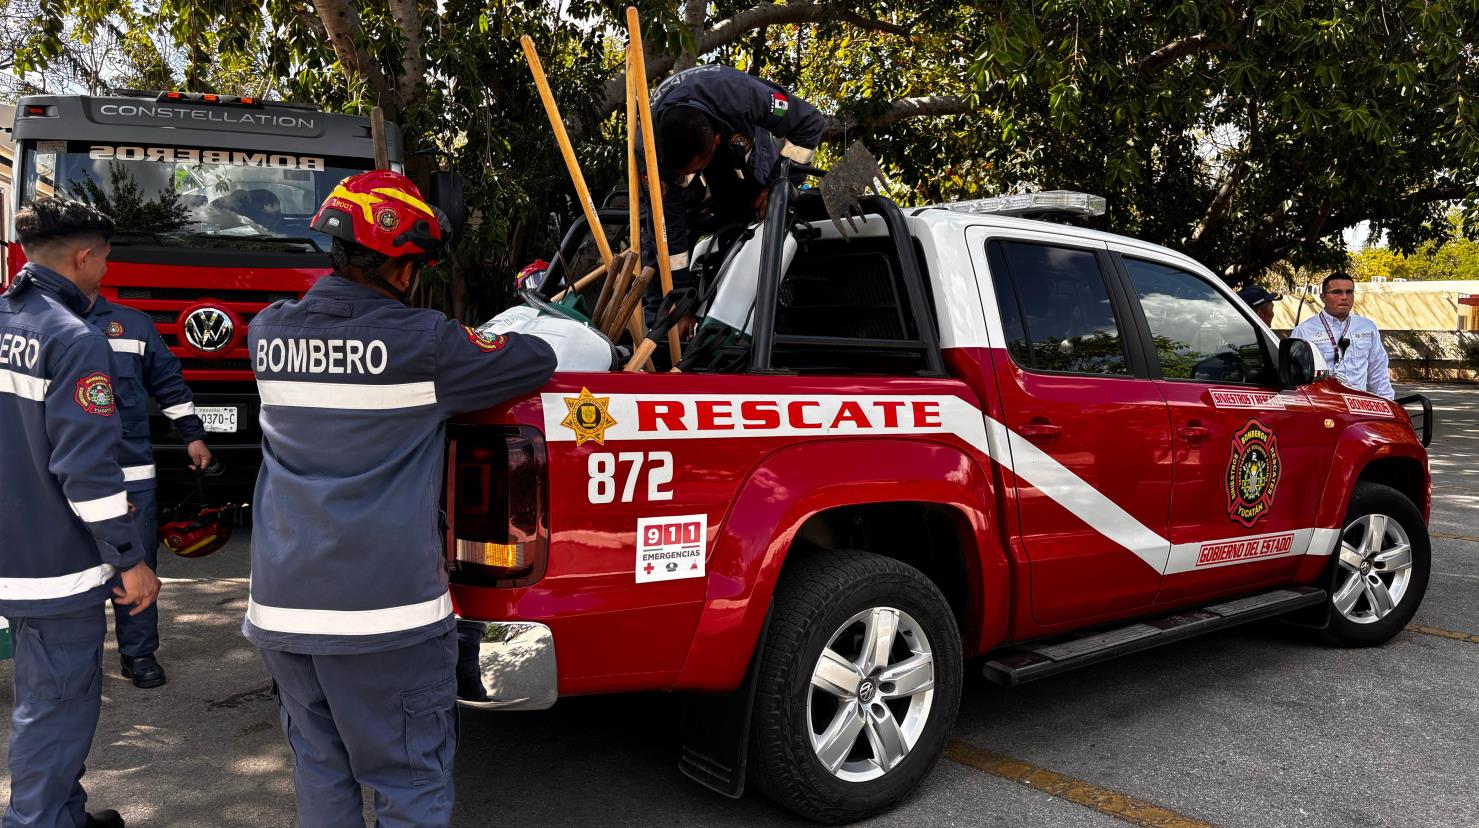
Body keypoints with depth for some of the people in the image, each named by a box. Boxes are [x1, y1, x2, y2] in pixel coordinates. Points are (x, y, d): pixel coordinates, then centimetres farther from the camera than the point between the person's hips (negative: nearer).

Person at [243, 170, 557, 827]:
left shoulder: (269, 332, 4)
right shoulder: (424, 344, -11)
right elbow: (538, 361, -1)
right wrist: (476, 347, 19)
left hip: (282, 604, 6)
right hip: (385, 612, -5)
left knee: (319, 773, 19)